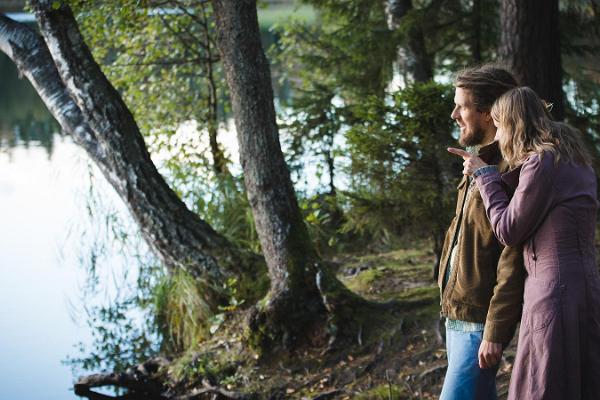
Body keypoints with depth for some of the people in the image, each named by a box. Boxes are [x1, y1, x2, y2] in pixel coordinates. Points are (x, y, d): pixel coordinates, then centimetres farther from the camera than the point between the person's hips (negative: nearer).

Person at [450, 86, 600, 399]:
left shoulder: (541, 161, -12)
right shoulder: (574, 159, 15)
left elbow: (508, 231, -7)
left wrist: (484, 175, 3)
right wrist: (483, 172, 20)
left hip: (554, 291, -9)